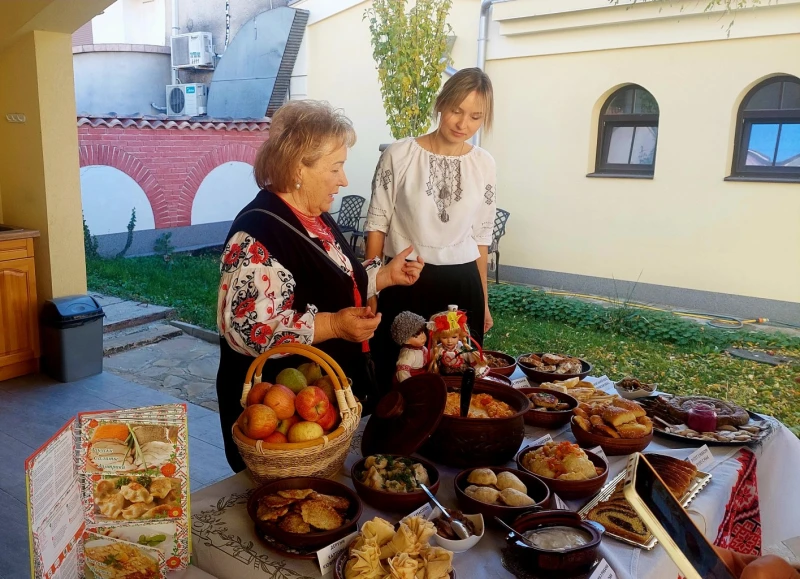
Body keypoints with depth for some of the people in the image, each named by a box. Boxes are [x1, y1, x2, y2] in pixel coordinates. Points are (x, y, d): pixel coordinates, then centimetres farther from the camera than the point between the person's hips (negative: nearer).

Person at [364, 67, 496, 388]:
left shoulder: (484, 164, 2)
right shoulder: (399, 154, -8)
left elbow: (481, 236, 9)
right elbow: (377, 224, -1)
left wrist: (483, 301, 12)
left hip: (461, 287, 3)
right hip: (403, 284, -2)